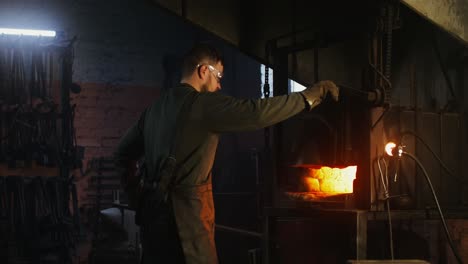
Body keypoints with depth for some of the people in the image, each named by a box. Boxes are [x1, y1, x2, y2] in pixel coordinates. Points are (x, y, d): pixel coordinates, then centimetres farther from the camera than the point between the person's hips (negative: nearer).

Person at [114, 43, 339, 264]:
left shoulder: (155, 107, 14)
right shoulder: (203, 103, -11)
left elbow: (123, 153, 21)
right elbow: (257, 113, -19)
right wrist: (308, 96, -10)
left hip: (153, 212, 9)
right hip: (185, 216, -9)